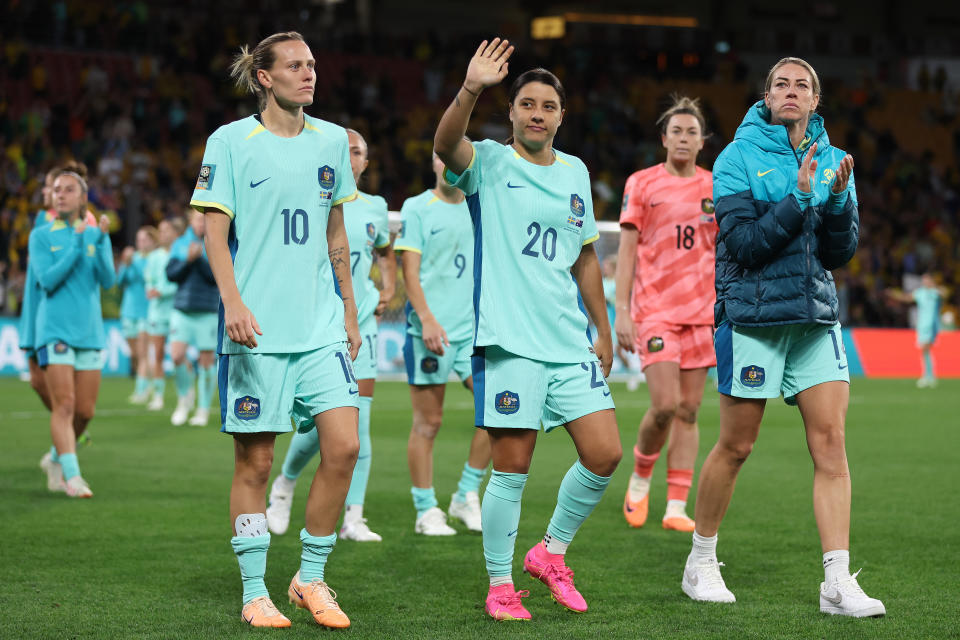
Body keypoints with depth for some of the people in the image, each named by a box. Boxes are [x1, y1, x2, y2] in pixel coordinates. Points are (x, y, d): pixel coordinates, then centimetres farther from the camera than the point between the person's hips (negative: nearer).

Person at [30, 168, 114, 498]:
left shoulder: (97, 235, 9)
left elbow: (108, 280, -3)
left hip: (90, 332, 3)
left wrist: (101, 241, -17)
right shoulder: (41, 236, 2)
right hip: (55, 331, -3)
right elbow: (47, 280, -10)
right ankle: (72, 476, -17)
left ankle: (58, 456, 28)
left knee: (85, 411, 3)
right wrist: (76, 246, -16)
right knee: (64, 405, -14)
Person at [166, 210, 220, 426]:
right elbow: (171, 274, 1)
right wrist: (187, 260, -13)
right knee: (176, 355, -13)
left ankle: (203, 409, 14)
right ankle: (185, 396, 12)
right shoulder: (179, 246, 10)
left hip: (208, 312, -2)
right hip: (182, 310, 2)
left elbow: (217, 276, -10)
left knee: (206, 360, 1)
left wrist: (200, 258, -19)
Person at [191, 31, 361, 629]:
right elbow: (216, 233, -5)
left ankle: (311, 579, 7)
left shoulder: (332, 140, 11)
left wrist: (350, 313, 18)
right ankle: (255, 594, 11)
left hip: (321, 325, 4)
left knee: (344, 446, -8)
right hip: (256, 330, -4)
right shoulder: (230, 141, -1)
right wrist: (233, 302, -19)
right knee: (255, 462, 0)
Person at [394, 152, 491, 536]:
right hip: (429, 329, -5)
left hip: (474, 328, 5)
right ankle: (426, 511, 9)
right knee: (428, 422, -1)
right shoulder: (416, 208, -1)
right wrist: (428, 320, -18)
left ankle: (466, 496, 7)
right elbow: (409, 271, -7)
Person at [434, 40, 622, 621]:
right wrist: (471, 90, -41)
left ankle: (551, 552, 22)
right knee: (512, 469, -4)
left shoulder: (575, 172, 14)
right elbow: (446, 146, -25)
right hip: (509, 342, -5)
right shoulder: (490, 163, -1)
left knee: (605, 455, 1)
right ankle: (500, 585, 12)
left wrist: (602, 330, 21)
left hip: (571, 343, 5)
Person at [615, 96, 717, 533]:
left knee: (689, 411, 1)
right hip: (653, 309, -3)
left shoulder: (717, 188, 10)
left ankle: (676, 509, 4)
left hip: (701, 311, 3)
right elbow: (627, 250, 0)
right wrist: (621, 311, -7)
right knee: (665, 406, -14)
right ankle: (640, 479, 13)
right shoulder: (641, 184, 2)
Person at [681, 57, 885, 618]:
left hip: (816, 317, 4)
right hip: (753, 314, -4)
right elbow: (744, 243, -12)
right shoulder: (738, 158, -3)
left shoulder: (830, 160, 10)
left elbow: (839, 254, 7)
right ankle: (701, 563, 21)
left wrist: (838, 200, -10)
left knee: (831, 443, -6)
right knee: (736, 446, 3)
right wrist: (798, 199, -20)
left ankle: (838, 582, -7)